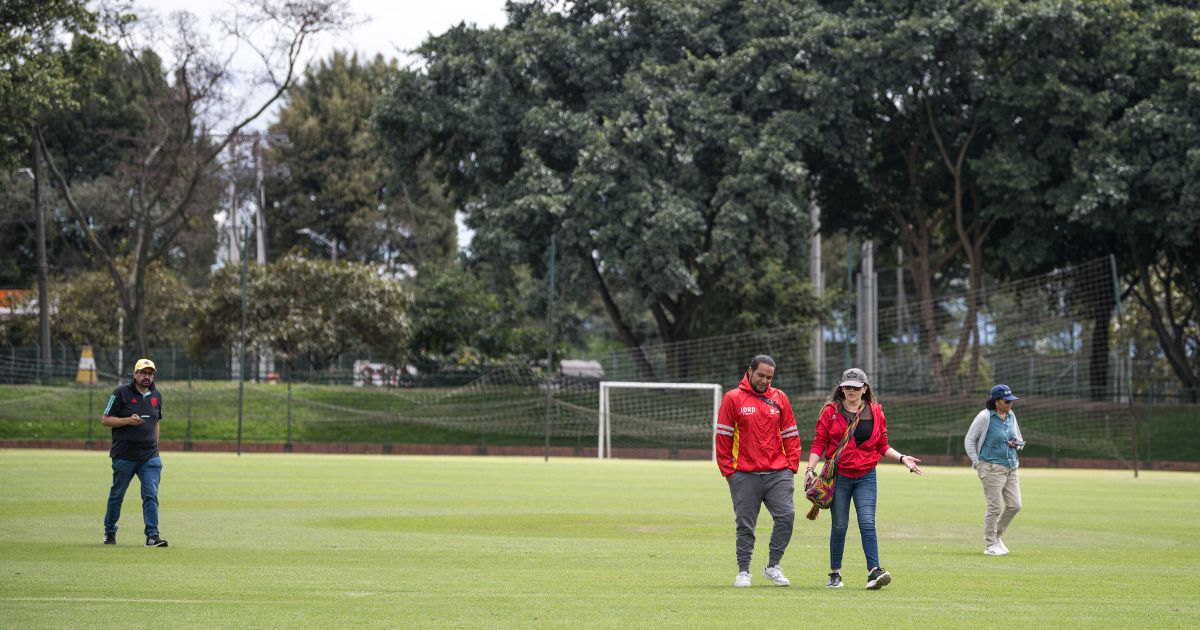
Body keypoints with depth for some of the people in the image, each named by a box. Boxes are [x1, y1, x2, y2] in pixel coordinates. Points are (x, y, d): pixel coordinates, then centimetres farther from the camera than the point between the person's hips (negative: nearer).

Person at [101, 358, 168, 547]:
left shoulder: (156, 396, 12)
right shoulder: (121, 393, -3)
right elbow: (105, 419, -3)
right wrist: (128, 421, -18)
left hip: (150, 457, 3)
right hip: (124, 456, -3)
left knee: (151, 496, -9)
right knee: (117, 495, 8)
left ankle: (152, 535, -11)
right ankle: (109, 531, 26)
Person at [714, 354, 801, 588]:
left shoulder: (780, 398, 10)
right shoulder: (733, 398, 1)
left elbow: (791, 435, 13)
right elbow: (722, 437, 1)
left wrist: (791, 466, 3)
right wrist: (728, 470, -3)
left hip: (778, 473, 2)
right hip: (745, 475, -2)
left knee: (786, 516, -8)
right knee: (745, 524, 2)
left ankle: (773, 566, 4)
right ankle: (743, 571, 11)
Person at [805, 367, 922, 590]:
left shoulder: (876, 413, 8)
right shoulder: (831, 411, 2)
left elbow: (882, 446, 14)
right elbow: (819, 443, 2)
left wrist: (902, 458, 0)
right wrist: (810, 468, -9)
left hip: (865, 476, 1)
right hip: (838, 475, -1)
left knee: (867, 523, -12)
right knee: (839, 526, 4)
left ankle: (874, 571, -18)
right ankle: (835, 573, 16)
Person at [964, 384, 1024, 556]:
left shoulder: (1011, 416, 9)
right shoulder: (984, 417, -11)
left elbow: (1020, 441, 21)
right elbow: (969, 441, -7)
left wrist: (1017, 443, -3)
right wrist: (977, 464, -11)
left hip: (1011, 468, 7)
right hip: (992, 468, -7)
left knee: (1014, 505, 4)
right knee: (994, 507, -6)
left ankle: (997, 536, 23)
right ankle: (990, 545, 5)